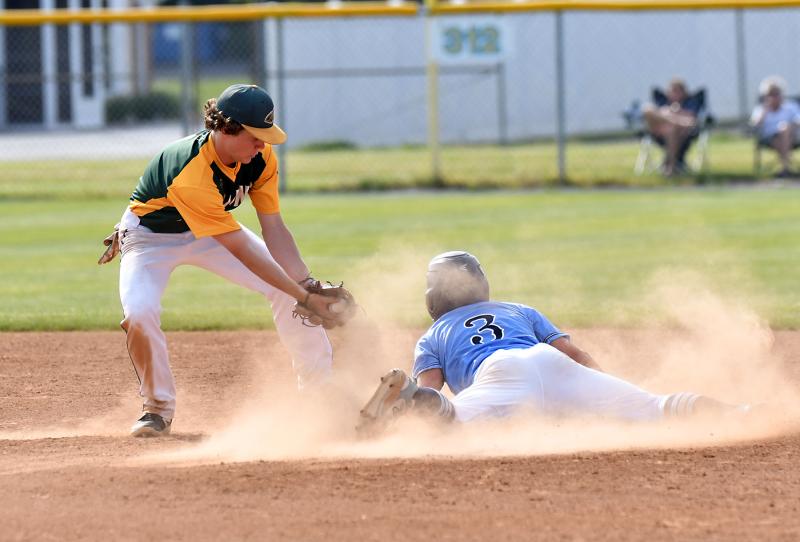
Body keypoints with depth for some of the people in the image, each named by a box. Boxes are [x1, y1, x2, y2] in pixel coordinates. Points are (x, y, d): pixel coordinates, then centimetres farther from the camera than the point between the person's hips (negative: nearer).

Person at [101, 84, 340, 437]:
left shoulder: (260, 157, -21)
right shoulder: (192, 174, -42)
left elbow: (273, 230, -17)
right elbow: (244, 253, -40)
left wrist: (307, 285, -31)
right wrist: (305, 298, -40)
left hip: (213, 227, 6)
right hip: (151, 234, -6)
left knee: (288, 285, -6)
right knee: (139, 312, -31)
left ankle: (319, 386, 12)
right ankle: (158, 408, -7)